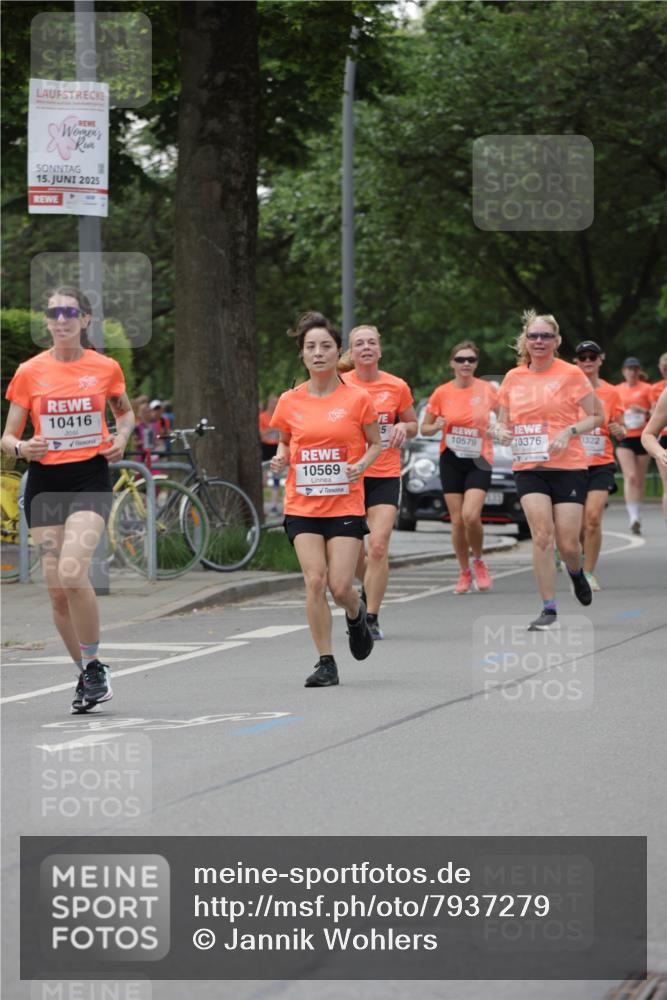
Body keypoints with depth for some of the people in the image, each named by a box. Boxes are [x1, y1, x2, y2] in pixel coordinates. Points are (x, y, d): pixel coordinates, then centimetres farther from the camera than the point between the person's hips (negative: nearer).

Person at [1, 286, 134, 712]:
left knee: (72, 572, -22)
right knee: (57, 588, 0)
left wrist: (121, 438, 1)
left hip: (91, 478, -2)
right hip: (45, 481, 2)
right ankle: (86, 673, 19)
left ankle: (94, 666, -5)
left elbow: (125, 411, 21)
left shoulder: (106, 368, 1)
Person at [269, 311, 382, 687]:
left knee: (340, 586, -8)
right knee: (315, 581, -11)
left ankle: (357, 614, 30)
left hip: (345, 505, -2)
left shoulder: (357, 398, -3)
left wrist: (362, 464, -12)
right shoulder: (290, 401, 3)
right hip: (302, 506, 2)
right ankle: (326, 662, 0)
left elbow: (376, 443, 8)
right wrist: (281, 458, -4)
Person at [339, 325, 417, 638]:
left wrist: (403, 427, -7)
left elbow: (413, 424, 16)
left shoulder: (397, 387, 1)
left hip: (386, 475, 0)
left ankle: (371, 618, -6)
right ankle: (369, 586, 39)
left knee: (378, 546, -13)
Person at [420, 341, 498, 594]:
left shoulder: (487, 390, -3)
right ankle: (465, 573, 17)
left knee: (471, 516, -19)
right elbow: (424, 427, 9)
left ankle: (478, 561, 7)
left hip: (479, 461, -2)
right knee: (457, 521, 1)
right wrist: (435, 427, -13)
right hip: (451, 461, 2)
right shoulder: (442, 393, -1)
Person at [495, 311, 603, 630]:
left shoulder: (571, 374, -2)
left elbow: (597, 416, 2)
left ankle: (576, 573, 34)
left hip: (568, 466, -2)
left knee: (567, 544, -4)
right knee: (541, 535, -14)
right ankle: (548, 609, -8)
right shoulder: (513, 378, 8)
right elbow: (503, 420, 16)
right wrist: (502, 432, -7)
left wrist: (570, 431, -15)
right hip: (527, 468, 2)